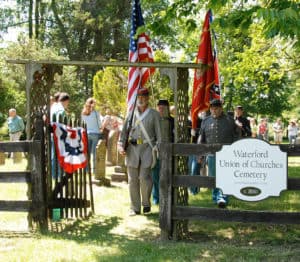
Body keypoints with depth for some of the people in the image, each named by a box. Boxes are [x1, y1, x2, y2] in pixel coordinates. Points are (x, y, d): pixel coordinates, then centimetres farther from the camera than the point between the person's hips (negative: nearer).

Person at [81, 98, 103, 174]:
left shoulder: (83, 113, 3)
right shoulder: (95, 112, -9)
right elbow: (100, 124, -3)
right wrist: (99, 128, 15)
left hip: (86, 133, 4)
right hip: (96, 133, -4)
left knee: (87, 152, 10)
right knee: (95, 152, -2)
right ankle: (94, 169, -3)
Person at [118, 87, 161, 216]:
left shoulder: (154, 114, 5)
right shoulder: (131, 114, 12)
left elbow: (159, 133, 4)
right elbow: (124, 131, 13)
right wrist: (121, 145, 1)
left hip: (147, 148, -3)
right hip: (132, 148, 3)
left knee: (144, 177, -11)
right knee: (133, 180, 3)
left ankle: (146, 203, 11)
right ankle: (135, 208, 12)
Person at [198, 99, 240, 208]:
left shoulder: (229, 120, 5)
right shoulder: (205, 121, 10)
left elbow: (236, 137, 8)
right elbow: (201, 138, 14)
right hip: (211, 154, 3)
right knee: (213, 177, 8)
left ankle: (222, 198, -18)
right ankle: (216, 197, 21)